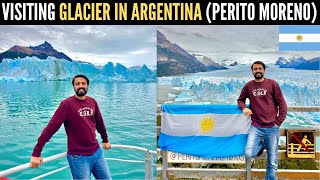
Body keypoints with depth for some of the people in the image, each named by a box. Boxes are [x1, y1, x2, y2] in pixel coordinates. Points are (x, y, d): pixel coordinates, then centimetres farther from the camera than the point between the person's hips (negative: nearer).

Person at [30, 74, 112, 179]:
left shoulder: (92, 102, 5)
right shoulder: (67, 104, -11)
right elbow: (51, 127, -16)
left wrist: (105, 140, 26)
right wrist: (36, 153, -19)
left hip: (97, 152, 6)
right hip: (78, 157, -6)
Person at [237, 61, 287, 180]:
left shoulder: (272, 84, 0)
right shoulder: (248, 86, 6)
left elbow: (282, 104, 2)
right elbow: (240, 100, 17)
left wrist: (278, 122, -4)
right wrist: (244, 107, -5)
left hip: (272, 128, -1)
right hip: (255, 127, 1)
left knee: (272, 161, 4)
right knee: (248, 154, -14)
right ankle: (261, 144, 16)